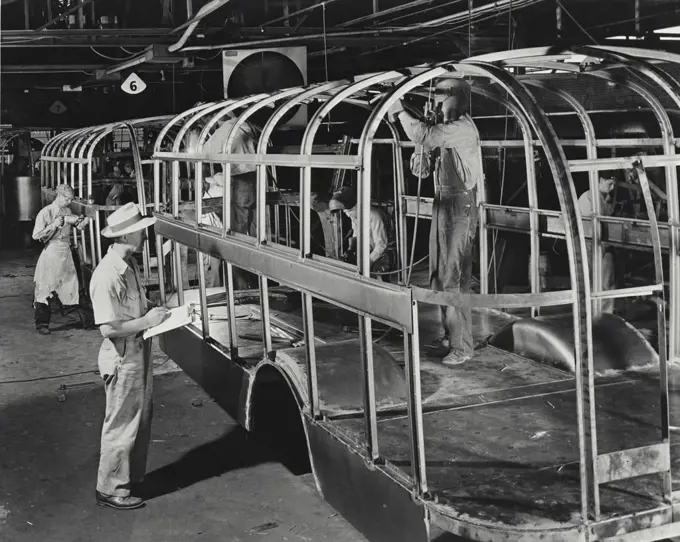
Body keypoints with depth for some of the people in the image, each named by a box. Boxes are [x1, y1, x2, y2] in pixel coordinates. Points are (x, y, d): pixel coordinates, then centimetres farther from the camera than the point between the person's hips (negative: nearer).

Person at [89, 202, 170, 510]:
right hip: (122, 360, -9)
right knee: (122, 426, 4)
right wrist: (146, 321, -20)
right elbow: (108, 328, -27)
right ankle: (110, 490, 19)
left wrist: (152, 309, 2)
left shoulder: (129, 264, 4)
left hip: (140, 354, 9)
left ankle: (134, 476, 37)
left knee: (141, 420, 20)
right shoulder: (107, 276, -25)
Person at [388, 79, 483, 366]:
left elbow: (425, 136, -29)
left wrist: (400, 110, -17)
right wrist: (399, 114, 1)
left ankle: (462, 346, 0)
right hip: (443, 202, 10)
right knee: (439, 274, 15)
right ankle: (450, 333, 28)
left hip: (459, 205, -10)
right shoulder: (448, 127, 15)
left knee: (453, 277, -7)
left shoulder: (462, 128, -17)